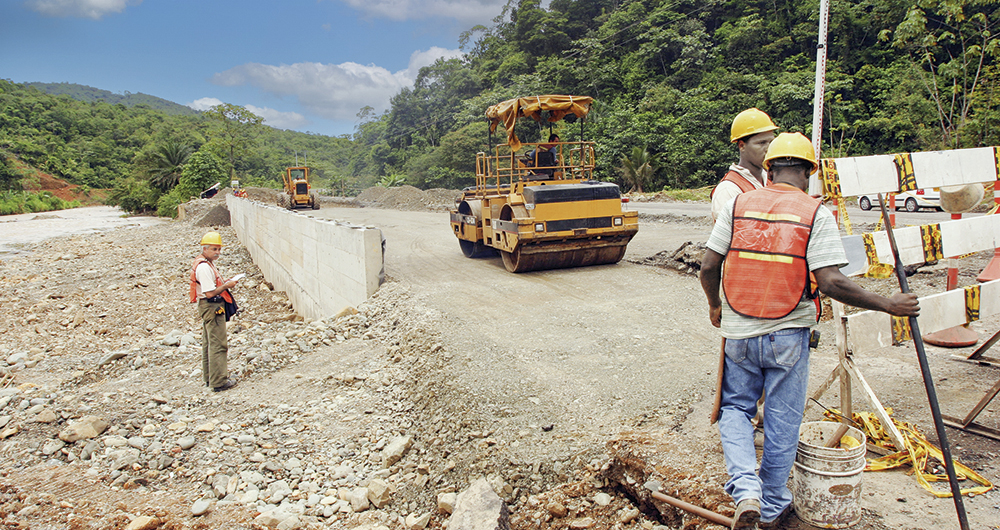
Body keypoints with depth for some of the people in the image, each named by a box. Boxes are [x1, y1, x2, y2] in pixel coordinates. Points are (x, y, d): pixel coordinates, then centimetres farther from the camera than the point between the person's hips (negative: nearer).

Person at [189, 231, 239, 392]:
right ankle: (219, 382, -2)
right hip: (212, 307, -11)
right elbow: (210, 293, -25)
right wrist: (226, 286, -15)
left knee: (209, 343, 18)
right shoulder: (204, 267, -21)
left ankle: (209, 378, 29)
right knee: (218, 344, -7)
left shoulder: (207, 263, 12)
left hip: (208, 307, 11)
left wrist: (224, 283, 8)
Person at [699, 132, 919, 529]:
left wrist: (714, 305, 17)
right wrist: (887, 305, -4)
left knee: (735, 408, 19)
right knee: (782, 422, 14)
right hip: (788, 335, -1)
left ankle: (745, 489, 0)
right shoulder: (816, 214, -7)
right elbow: (831, 283, -16)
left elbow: (708, 267, -1)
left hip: (739, 332, 2)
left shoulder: (738, 204, 0)